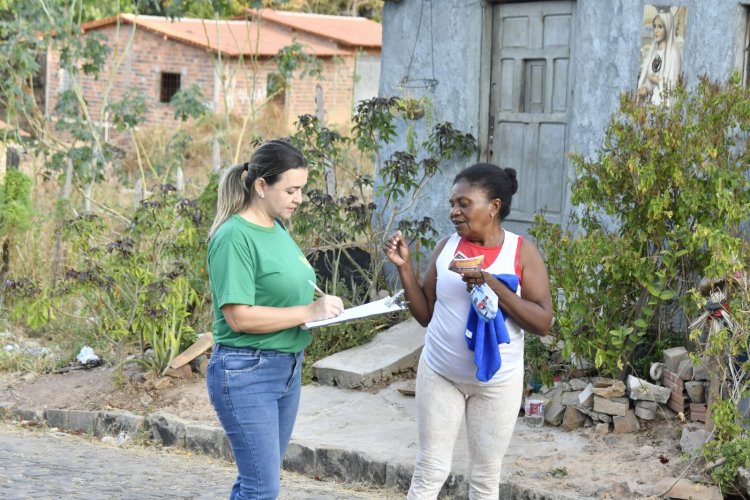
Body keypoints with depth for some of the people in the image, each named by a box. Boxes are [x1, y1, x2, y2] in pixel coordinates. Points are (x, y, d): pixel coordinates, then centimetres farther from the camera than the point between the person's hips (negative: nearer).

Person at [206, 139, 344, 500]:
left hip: (287, 368, 9)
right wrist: (309, 311, -22)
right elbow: (239, 317, -23)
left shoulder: (277, 229, 9)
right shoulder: (235, 237, -17)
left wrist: (323, 307, 2)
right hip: (246, 373, -9)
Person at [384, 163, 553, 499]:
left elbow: (542, 322, -15)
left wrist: (493, 285, -24)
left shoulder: (521, 252, -8)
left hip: (497, 382, -2)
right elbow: (425, 314, 5)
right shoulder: (446, 248, 0)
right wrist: (405, 267, -7)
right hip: (440, 375, 2)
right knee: (430, 470, 3)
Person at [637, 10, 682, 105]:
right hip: (649, 100, 6)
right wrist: (642, 89, -3)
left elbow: (675, 83, -10)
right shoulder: (652, 51, 13)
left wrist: (659, 81, -4)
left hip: (664, 101, -6)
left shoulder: (673, 52, -7)